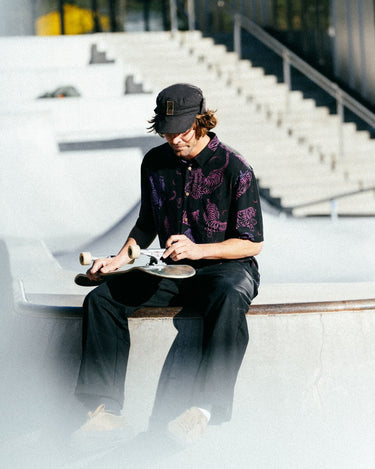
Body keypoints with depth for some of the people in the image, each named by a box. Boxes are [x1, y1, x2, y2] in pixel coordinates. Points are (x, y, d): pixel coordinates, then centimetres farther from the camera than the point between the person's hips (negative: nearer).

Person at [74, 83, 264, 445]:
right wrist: (120, 259, 3)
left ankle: (201, 408, -47)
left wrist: (197, 250, -22)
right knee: (100, 299, -16)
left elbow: (252, 242, -9)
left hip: (226, 266, -5)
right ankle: (106, 407, -22)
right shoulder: (155, 163, 6)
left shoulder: (234, 168, -11)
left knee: (227, 302, -41)